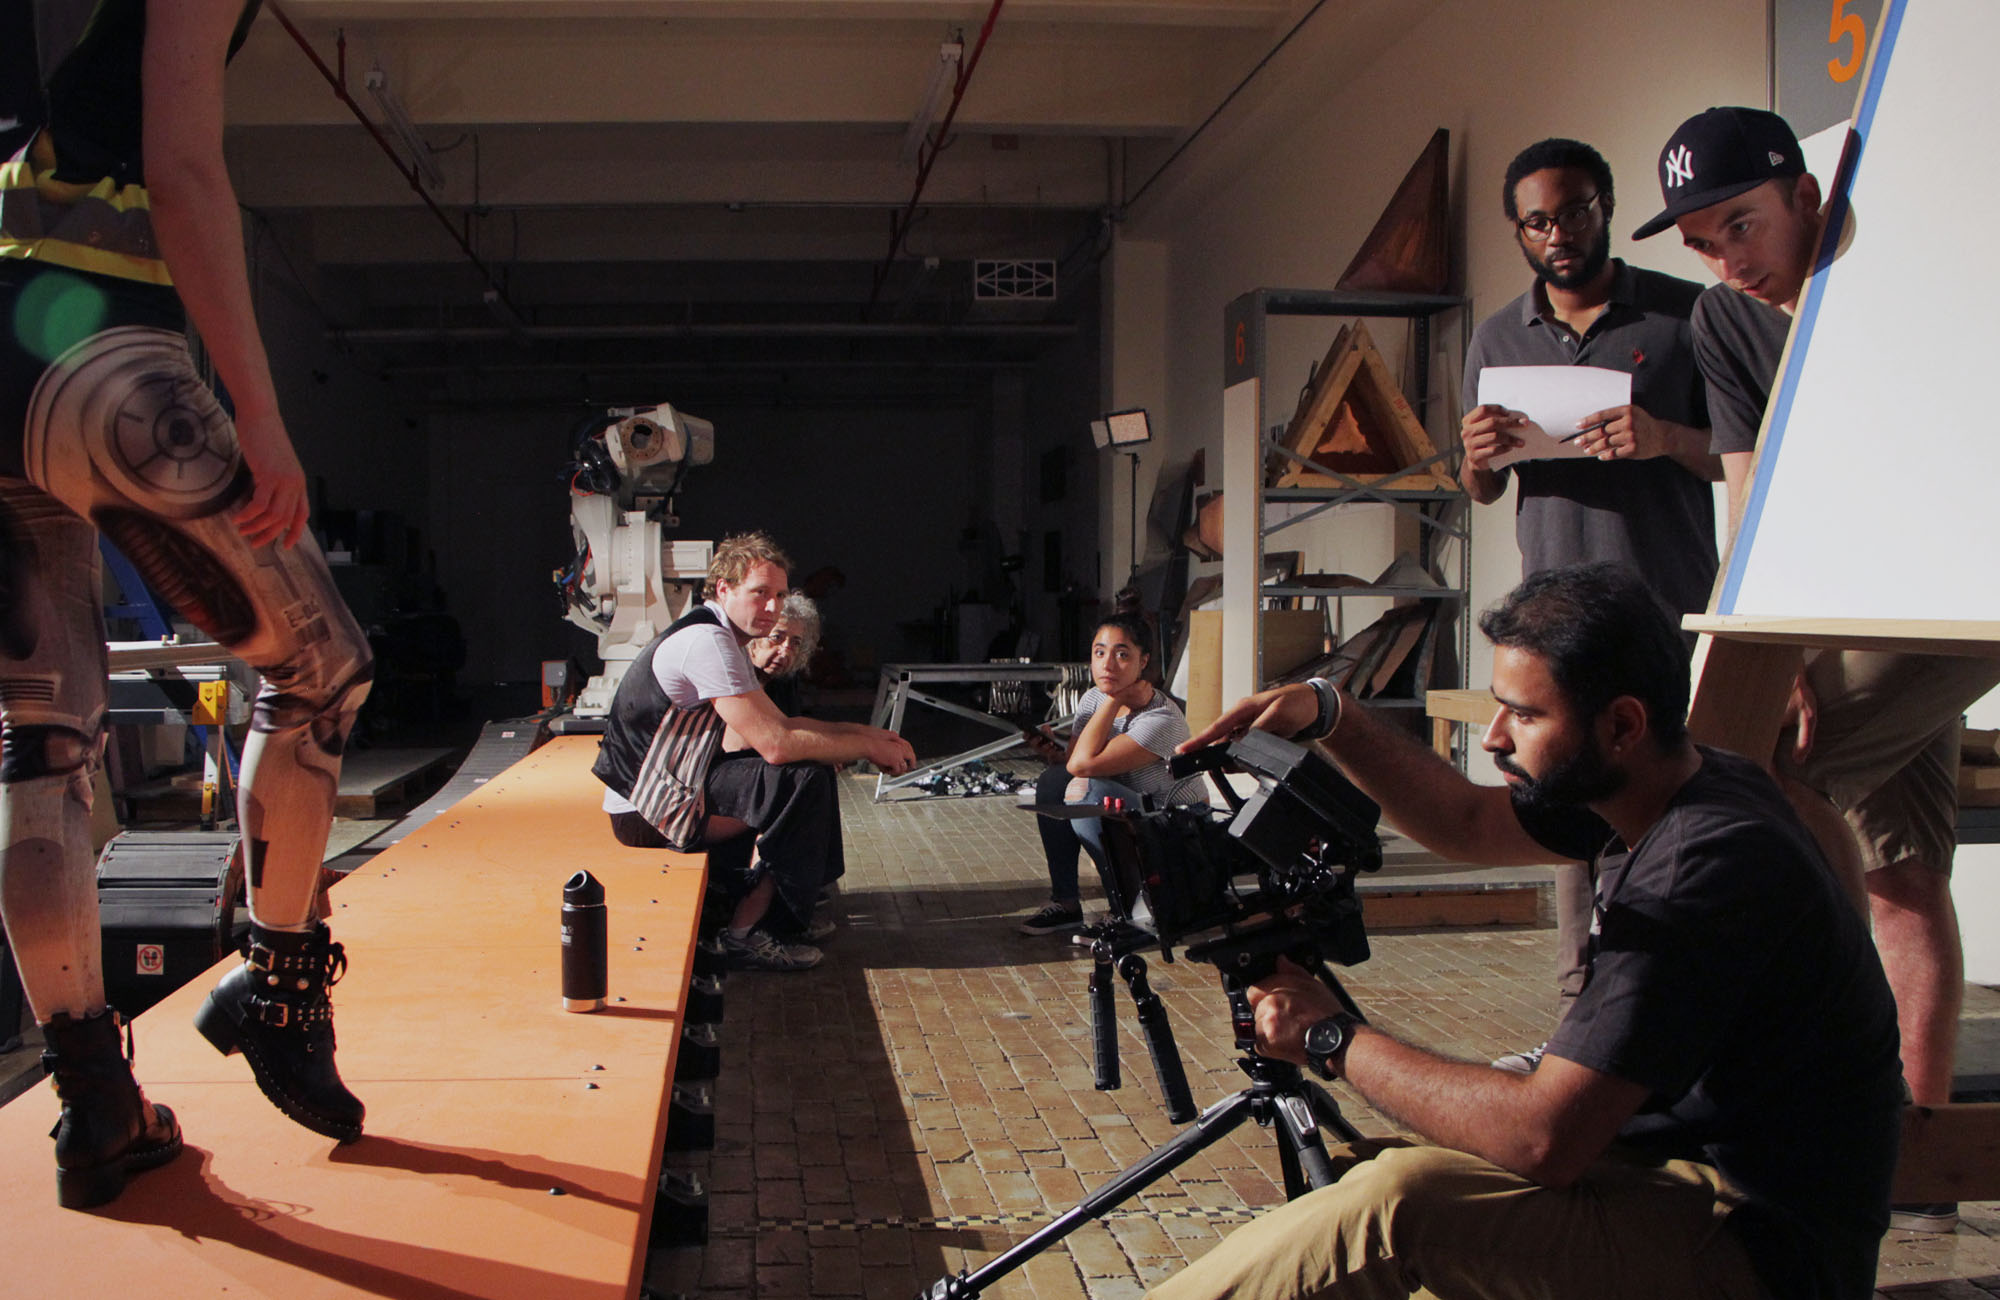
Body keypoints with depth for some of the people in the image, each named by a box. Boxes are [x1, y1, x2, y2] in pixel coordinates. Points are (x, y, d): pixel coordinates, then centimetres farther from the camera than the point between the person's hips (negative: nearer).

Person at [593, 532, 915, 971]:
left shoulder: (724, 638, 12)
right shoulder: (706, 640, -21)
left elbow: (781, 722, 16)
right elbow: (776, 744, -25)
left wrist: (864, 732, 5)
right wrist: (866, 748, -14)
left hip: (668, 791, 10)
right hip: (647, 813, -10)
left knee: (807, 765, 14)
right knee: (805, 778, -21)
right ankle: (745, 934, -15)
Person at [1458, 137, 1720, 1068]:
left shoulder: (1686, 314, 3)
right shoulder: (1498, 338, 13)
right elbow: (1481, 491, 18)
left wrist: (1667, 438, -17)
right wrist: (1479, 457, -6)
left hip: (1672, 613, -3)